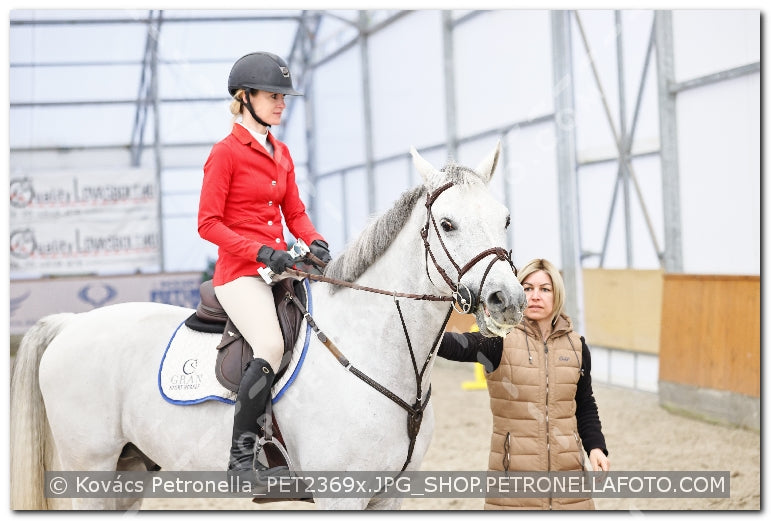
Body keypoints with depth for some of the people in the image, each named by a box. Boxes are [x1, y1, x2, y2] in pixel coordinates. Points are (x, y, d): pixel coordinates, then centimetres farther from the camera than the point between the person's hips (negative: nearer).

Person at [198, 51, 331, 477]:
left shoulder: (281, 153, 17)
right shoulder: (226, 152, -5)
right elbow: (208, 223, -10)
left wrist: (315, 242, -2)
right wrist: (261, 252, -20)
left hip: (279, 268, 8)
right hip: (239, 273, -8)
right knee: (272, 346, -31)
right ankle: (241, 453, -21)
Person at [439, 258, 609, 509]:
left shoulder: (576, 346, 6)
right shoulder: (500, 339, -6)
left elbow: (585, 406, 15)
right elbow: (459, 346, -26)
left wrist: (596, 447, -1)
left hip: (567, 469, 3)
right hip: (514, 469, -3)